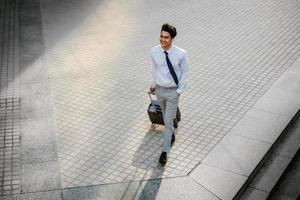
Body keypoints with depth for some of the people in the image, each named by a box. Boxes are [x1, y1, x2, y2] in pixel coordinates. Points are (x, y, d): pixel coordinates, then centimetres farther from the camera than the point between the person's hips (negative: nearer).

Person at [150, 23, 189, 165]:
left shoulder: (181, 54, -21)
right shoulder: (154, 51, -13)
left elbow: (184, 73, -9)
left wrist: (179, 91, -8)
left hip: (173, 91, -3)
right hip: (159, 89, 4)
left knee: (169, 121, -1)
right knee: (166, 115, 25)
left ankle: (165, 151, 9)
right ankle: (171, 133, 53)